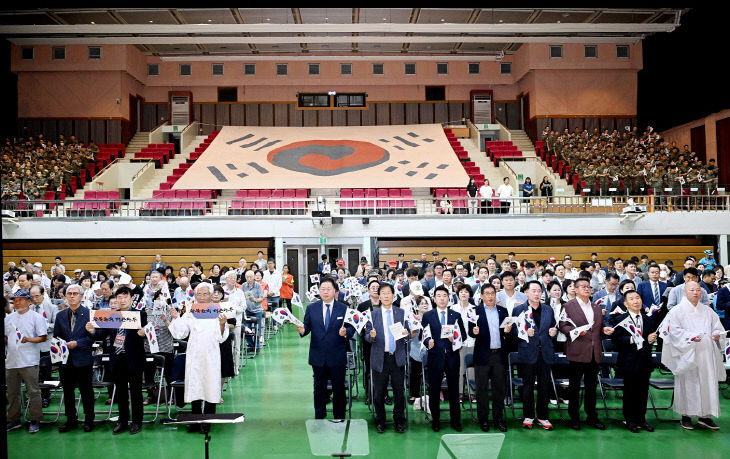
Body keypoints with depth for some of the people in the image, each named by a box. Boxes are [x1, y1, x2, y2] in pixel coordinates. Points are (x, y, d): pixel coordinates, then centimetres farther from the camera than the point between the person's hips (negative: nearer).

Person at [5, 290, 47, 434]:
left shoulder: (36, 317, -2)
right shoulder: (9, 318, 15)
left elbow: (43, 337, -7)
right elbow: (5, 337, 21)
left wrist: (28, 339, -21)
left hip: (29, 362, -6)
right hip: (11, 361, 6)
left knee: (33, 392, -3)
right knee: (12, 393, 13)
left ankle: (35, 420, 4)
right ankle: (13, 420, 24)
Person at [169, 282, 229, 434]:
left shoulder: (217, 313, 2)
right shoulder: (189, 314, 8)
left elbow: (221, 338, -2)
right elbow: (179, 334, 4)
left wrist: (222, 325, -19)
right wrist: (176, 318, -7)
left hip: (211, 356, -2)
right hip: (194, 356, 2)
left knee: (210, 386, 0)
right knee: (194, 386, 4)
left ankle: (207, 422, 10)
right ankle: (196, 421, 15)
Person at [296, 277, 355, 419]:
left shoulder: (344, 309, 0)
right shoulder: (311, 308, 5)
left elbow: (351, 327, -1)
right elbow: (307, 326, 3)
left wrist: (345, 332, -23)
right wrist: (302, 330, -19)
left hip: (337, 357, -1)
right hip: (318, 357, 1)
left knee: (339, 388, 7)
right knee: (319, 388, 13)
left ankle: (339, 419, 20)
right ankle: (319, 417, 26)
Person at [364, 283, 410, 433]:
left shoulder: (402, 313, 7)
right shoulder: (373, 315, 4)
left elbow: (408, 331, 8)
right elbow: (367, 336, 2)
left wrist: (406, 334, -15)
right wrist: (372, 336, -20)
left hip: (397, 357, 1)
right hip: (380, 358, -1)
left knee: (399, 391, 5)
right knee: (379, 392, 5)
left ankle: (399, 421, 19)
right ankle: (380, 421, 19)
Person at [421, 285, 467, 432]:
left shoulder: (456, 315, 10)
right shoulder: (427, 316, 5)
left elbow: (464, 333, 8)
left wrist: (456, 338, -11)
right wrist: (428, 342, -19)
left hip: (452, 356, 1)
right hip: (435, 357, -1)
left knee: (454, 390, 7)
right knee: (434, 391, 5)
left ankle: (455, 420, 19)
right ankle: (435, 420, 18)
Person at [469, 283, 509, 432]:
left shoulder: (503, 311, 10)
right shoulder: (476, 311, 0)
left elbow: (506, 331, 14)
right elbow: (470, 331, -4)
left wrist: (508, 330, -8)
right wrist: (474, 331, -25)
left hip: (499, 354, 3)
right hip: (482, 355, -3)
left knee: (499, 388, 9)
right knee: (482, 388, 4)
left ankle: (498, 418, 19)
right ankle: (483, 419, 14)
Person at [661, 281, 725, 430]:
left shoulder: (708, 310, 15)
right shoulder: (677, 311, 0)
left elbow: (717, 326, 15)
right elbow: (674, 330, -7)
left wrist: (716, 334, -6)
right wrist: (691, 337, -20)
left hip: (706, 354, 4)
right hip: (687, 354, -4)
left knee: (708, 383, 2)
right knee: (688, 383, -1)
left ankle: (705, 415, 11)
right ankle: (686, 415, 8)